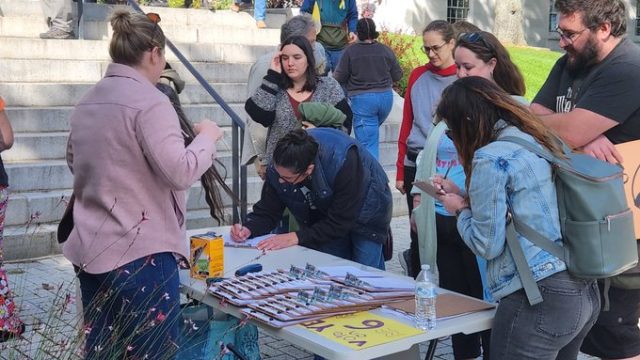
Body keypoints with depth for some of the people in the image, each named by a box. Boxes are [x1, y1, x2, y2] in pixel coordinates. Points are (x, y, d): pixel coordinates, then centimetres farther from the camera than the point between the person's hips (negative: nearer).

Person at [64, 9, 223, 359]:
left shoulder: (88, 101, 11)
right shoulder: (149, 102, -15)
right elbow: (181, 172, -20)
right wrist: (207, 136, -5)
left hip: (90, 250, 8)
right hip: (140, 253, -8)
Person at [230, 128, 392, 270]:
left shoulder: (343, 161, -41)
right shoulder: (279, 167, -26)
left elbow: (341, 222, -35)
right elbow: (267, 211, -14)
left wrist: (297, 237, -39)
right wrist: (248, 229, -34)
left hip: (364, 212, -4)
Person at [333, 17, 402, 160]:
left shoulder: (350, 51, -8)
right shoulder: (386, 50, 1)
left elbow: (339, 78, -6)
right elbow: (397, 75, 7)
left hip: (361, 99, -4)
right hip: (386, 96, 4)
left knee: (368, 143, -2)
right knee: (372, 132, 25)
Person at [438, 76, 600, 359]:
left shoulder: (491, 157, -14)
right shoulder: (541, 141, 13)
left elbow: (487, 245, -11)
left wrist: (460, 210, 5)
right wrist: (464, 196, 21)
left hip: (541, 298, -9)